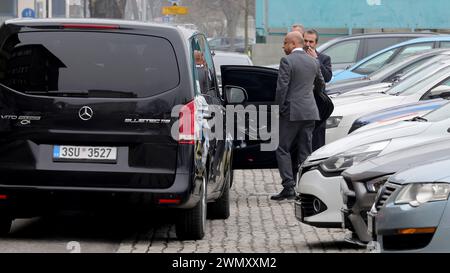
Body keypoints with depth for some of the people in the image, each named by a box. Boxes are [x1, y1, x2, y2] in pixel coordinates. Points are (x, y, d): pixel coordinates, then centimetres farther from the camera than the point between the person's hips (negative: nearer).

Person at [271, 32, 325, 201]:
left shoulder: (287, 61, -10)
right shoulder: (314, 62, 10)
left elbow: (282, 87, -15)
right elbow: (321, 84, 25)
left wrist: (279, 108, -6)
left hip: (292, 111, -6)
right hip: (310, 112, 6)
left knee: (283, 149, 1)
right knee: (305, 152, 9)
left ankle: (289, 187, -7)